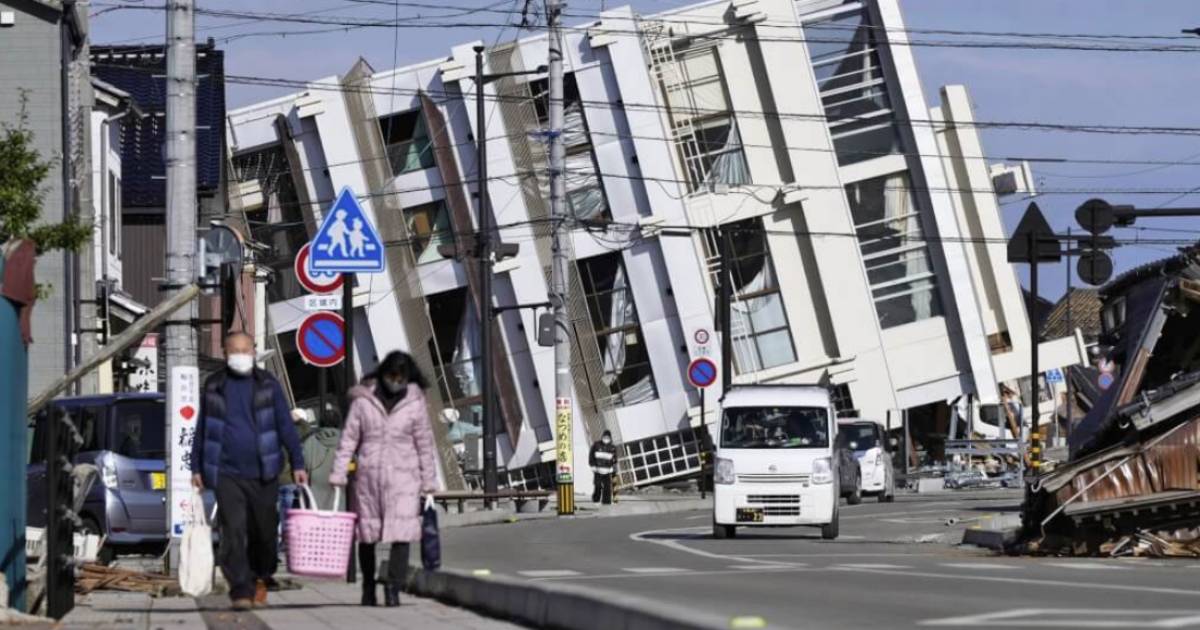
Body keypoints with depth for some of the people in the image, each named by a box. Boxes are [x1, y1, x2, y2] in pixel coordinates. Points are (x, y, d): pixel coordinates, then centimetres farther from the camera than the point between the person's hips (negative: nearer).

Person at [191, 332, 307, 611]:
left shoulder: (268, 386, 5)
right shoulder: (213, 387, 8)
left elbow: (286, 426, 4)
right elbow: (202, 429, 15)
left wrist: (297, 463, -3)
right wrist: (197, 468, 14)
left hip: (263, 473, 0)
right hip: (227, 473, 0)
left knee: (264, 532, 7)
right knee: (234, 533, -11)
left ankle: (260, 580, 30)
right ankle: (241, 591, -12)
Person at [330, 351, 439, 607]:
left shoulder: (415, 402, 3)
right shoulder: (363, 399, 2)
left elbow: (424, 444, 7)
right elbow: (349, 438, 3)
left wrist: (428, 481, 6)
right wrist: (338, 473, -3)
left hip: (403, 475, -1)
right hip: (369, 475, 1)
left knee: (401, 533, -13)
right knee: (366, 534, 9)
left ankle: (393, 587, -12)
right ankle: (368, 585, 24)